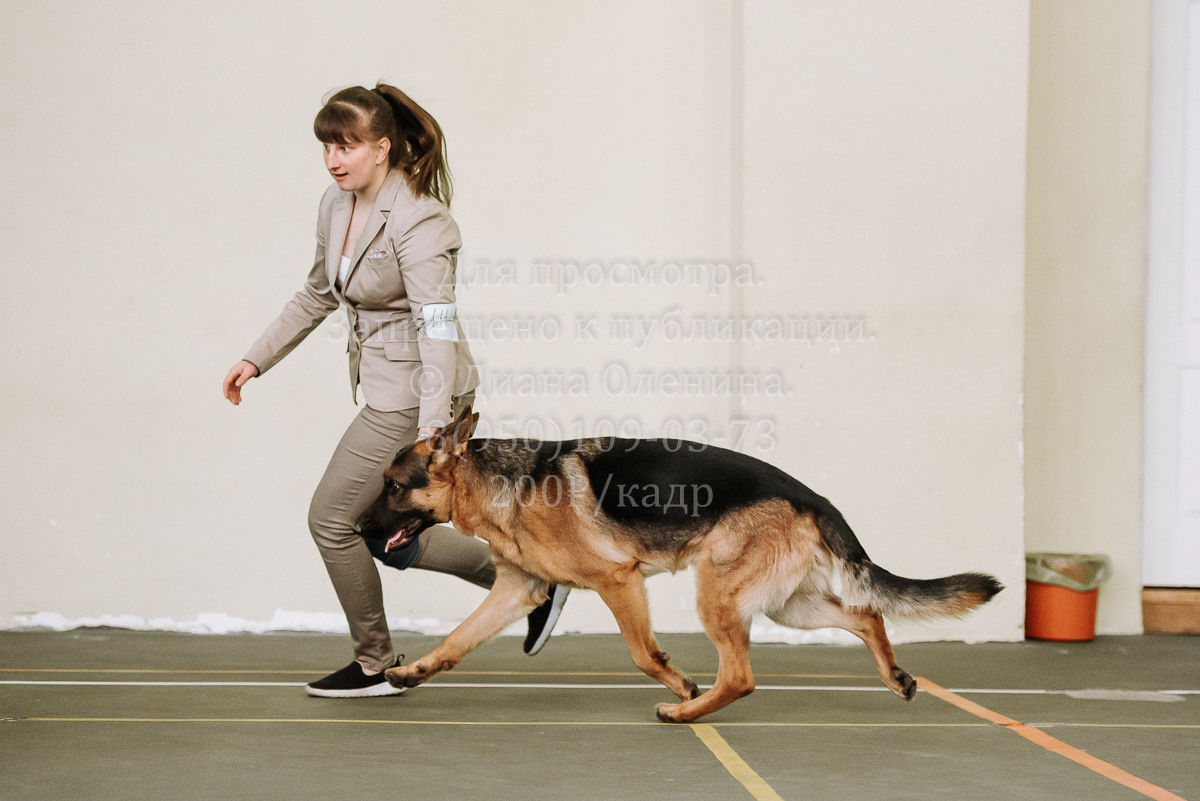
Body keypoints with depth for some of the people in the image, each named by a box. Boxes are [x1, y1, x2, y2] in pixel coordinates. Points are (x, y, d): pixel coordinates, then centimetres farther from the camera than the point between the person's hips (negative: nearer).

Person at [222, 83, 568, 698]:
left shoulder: (417, 220, -21)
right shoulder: (337, 206, 5)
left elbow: (437, 323, -29)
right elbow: (318, 294, 21)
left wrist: (430, 427, -37)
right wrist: (256, 359, 19)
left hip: (415, 392, -9)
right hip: (385, 388, 9)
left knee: (331, 518, 0)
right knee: (386, 534, 14)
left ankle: (375, 666, 17)